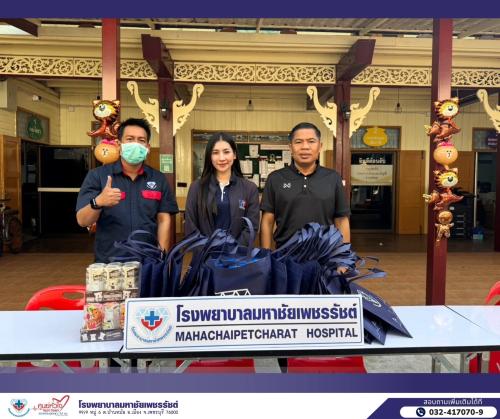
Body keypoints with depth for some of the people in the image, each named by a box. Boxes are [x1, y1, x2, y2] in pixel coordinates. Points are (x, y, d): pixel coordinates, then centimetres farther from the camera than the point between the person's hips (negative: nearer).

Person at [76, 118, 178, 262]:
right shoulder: (97, 175, -3)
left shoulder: (158, 179, 5)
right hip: (108, 263, -1)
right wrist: (97, 202, -27)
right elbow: (82, 221, -7)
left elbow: (164, 220, 3)